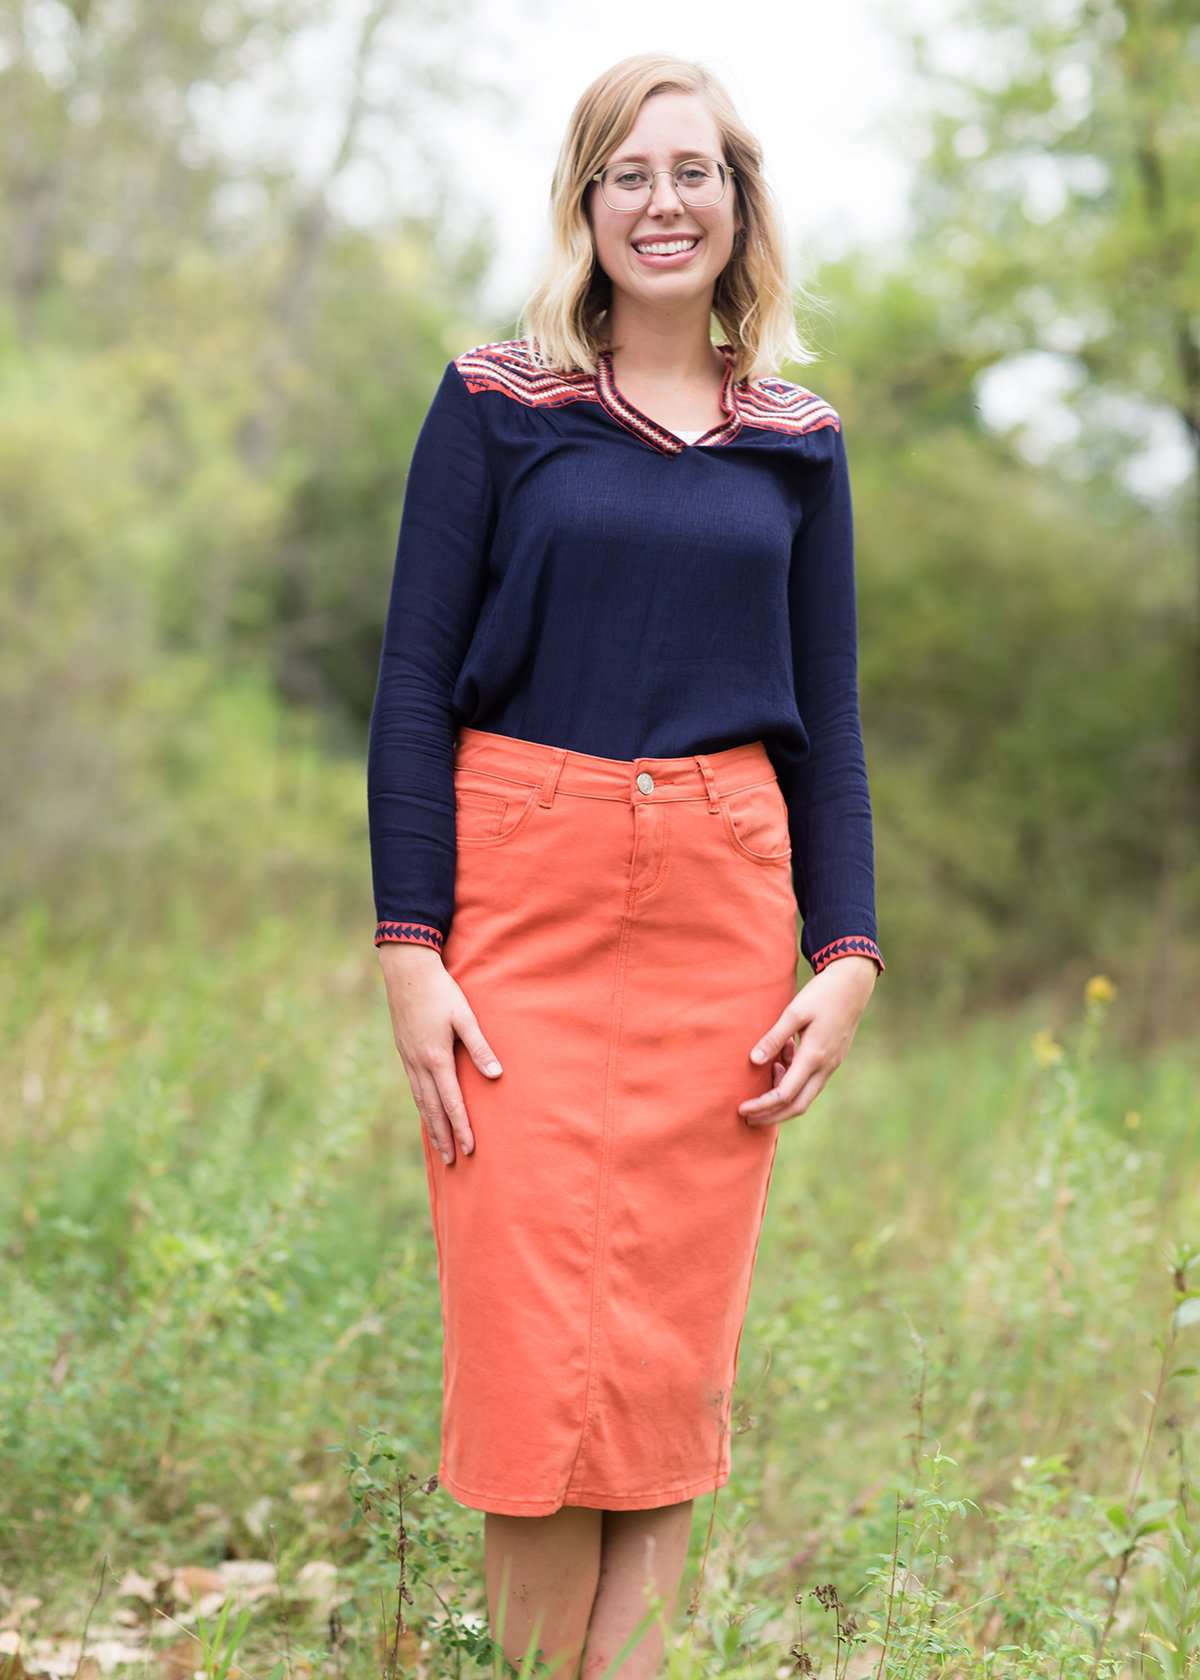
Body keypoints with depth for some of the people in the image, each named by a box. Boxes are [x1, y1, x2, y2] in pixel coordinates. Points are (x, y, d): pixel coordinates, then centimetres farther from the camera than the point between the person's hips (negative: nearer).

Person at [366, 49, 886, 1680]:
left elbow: (830, 725, 13)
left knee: (678, 1348, 3)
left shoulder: (799, 444, 11)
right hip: (525, 897, -2)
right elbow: (414, 688, 0)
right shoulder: (496, 405, 3)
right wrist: (410, 947, -8)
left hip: (722, 907, 3)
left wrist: (847, 952, 3)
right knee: (536, 1347, -4)